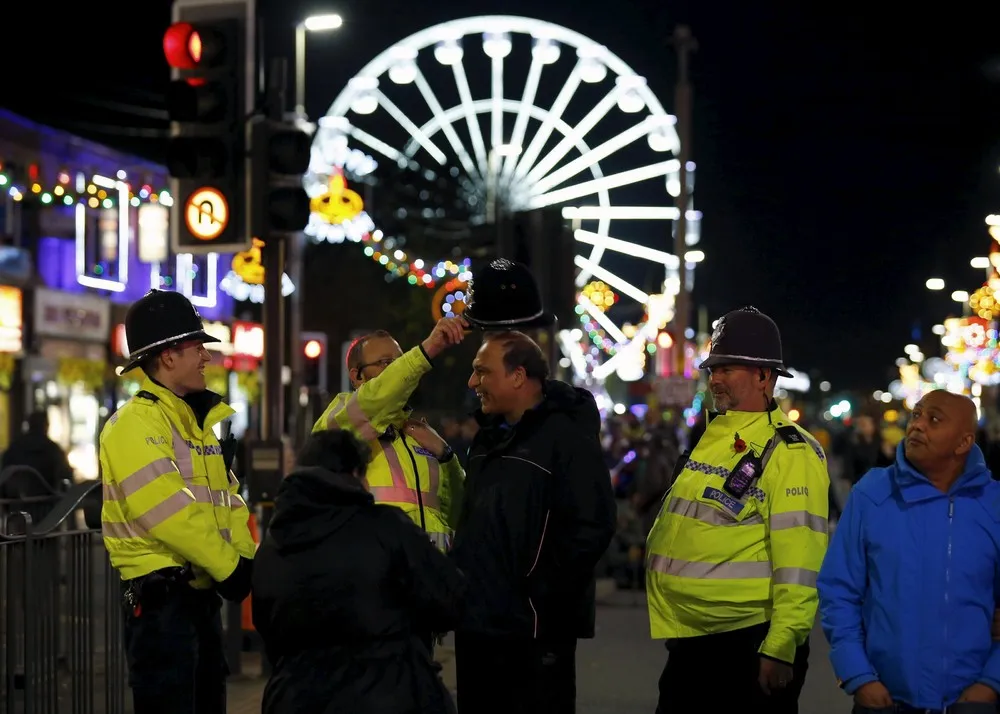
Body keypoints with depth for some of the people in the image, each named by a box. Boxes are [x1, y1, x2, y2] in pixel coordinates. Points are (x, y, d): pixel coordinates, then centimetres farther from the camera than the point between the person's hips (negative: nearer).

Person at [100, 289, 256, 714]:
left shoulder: (200, 421, 18)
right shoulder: (135, 423, -13)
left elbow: (226, 499, 15)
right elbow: (168, 510, -22)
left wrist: (247, 558, -2)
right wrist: (229, 567, -19)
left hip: (202, 594, 10)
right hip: (161, 598, -10)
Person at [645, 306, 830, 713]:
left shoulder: (790, 453, -12)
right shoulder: (707, 441, 15)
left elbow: (798, 559, -19)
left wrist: (781, 648, -23)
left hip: (750, 643, -8)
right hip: (689, 641, 8)